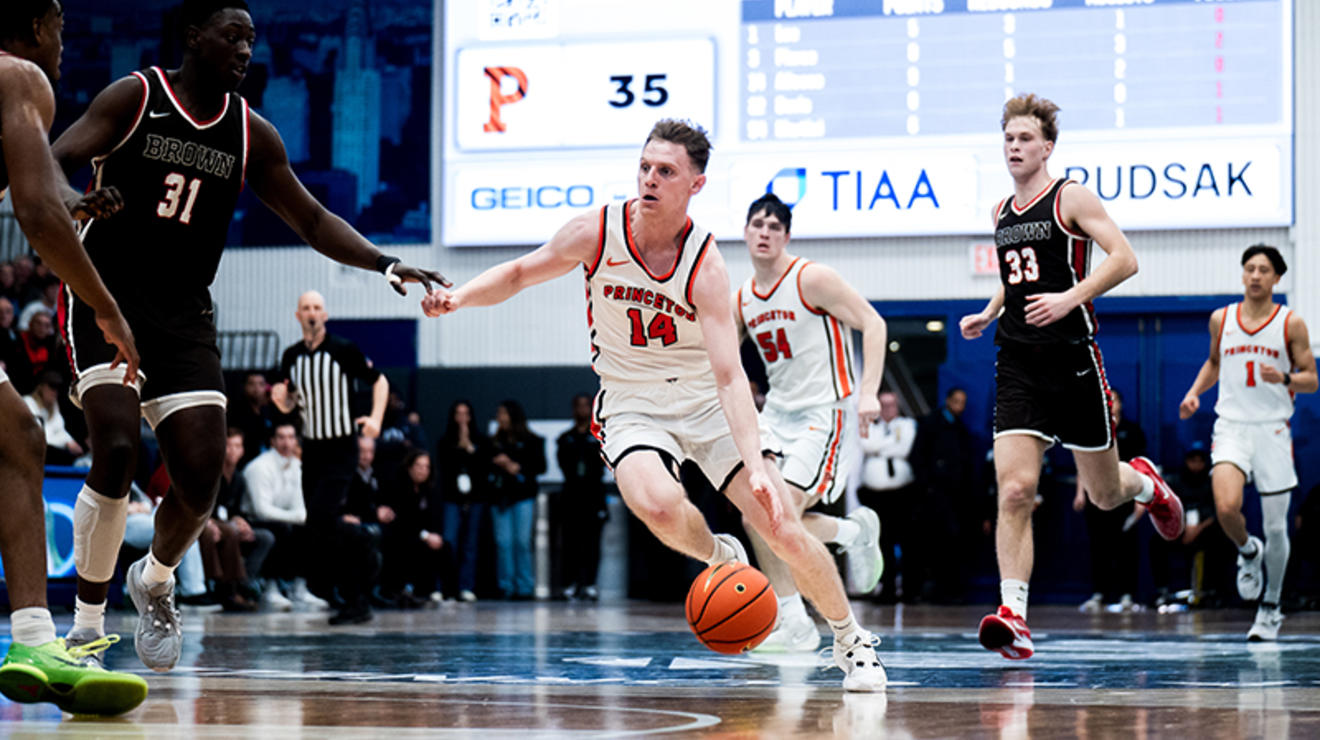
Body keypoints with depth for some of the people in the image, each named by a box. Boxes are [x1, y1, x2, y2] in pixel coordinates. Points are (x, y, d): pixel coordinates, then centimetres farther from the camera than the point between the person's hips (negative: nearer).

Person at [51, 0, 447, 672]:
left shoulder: (251, 135, 7)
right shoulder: (133, 98, -5)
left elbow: (313, 221, 13)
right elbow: (53, 163, -14)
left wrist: (385, 265, -1)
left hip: (183, 315, 4)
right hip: (107, 297, -4)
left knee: (201, 478, -6)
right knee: (116, 452, -22)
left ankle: (155, 581, 27)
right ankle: (87, 628, -8)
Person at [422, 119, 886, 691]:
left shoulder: (704, 267, -22)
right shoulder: (596, 233, -15)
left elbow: (730, 376, -29)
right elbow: (518, 274, 2)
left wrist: (755, 466, -40)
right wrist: (459, 296, -17)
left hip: (706, 405, -1)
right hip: (631, 405, 1)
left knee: (784, 530, -6)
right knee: (657, 506, -32)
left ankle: (852, 641, 18)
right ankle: (719, 557, 3)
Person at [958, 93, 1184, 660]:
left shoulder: (1071, 198, -4)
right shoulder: (1001, 213, 15)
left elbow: (1124, 259, -12)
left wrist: (1068, 299, -23)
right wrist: (989, 313, 14)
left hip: (1073, 358, -4)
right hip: (1018, 363, 4)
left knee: (1104, 494, 9)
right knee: (1014, 490, -14)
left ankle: (1145, 482, 47)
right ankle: (1014, 617, -19)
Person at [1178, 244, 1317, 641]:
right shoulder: (1221, 319, 8)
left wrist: (1285, 379, -18)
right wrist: (1194, 391, 9)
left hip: (1273, 429, -1)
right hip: (1231, 425, 1)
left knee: (1276, 526, 4)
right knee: (1226, 508, -23)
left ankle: (1271, 607, 22)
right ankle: (1248, 553, 11)